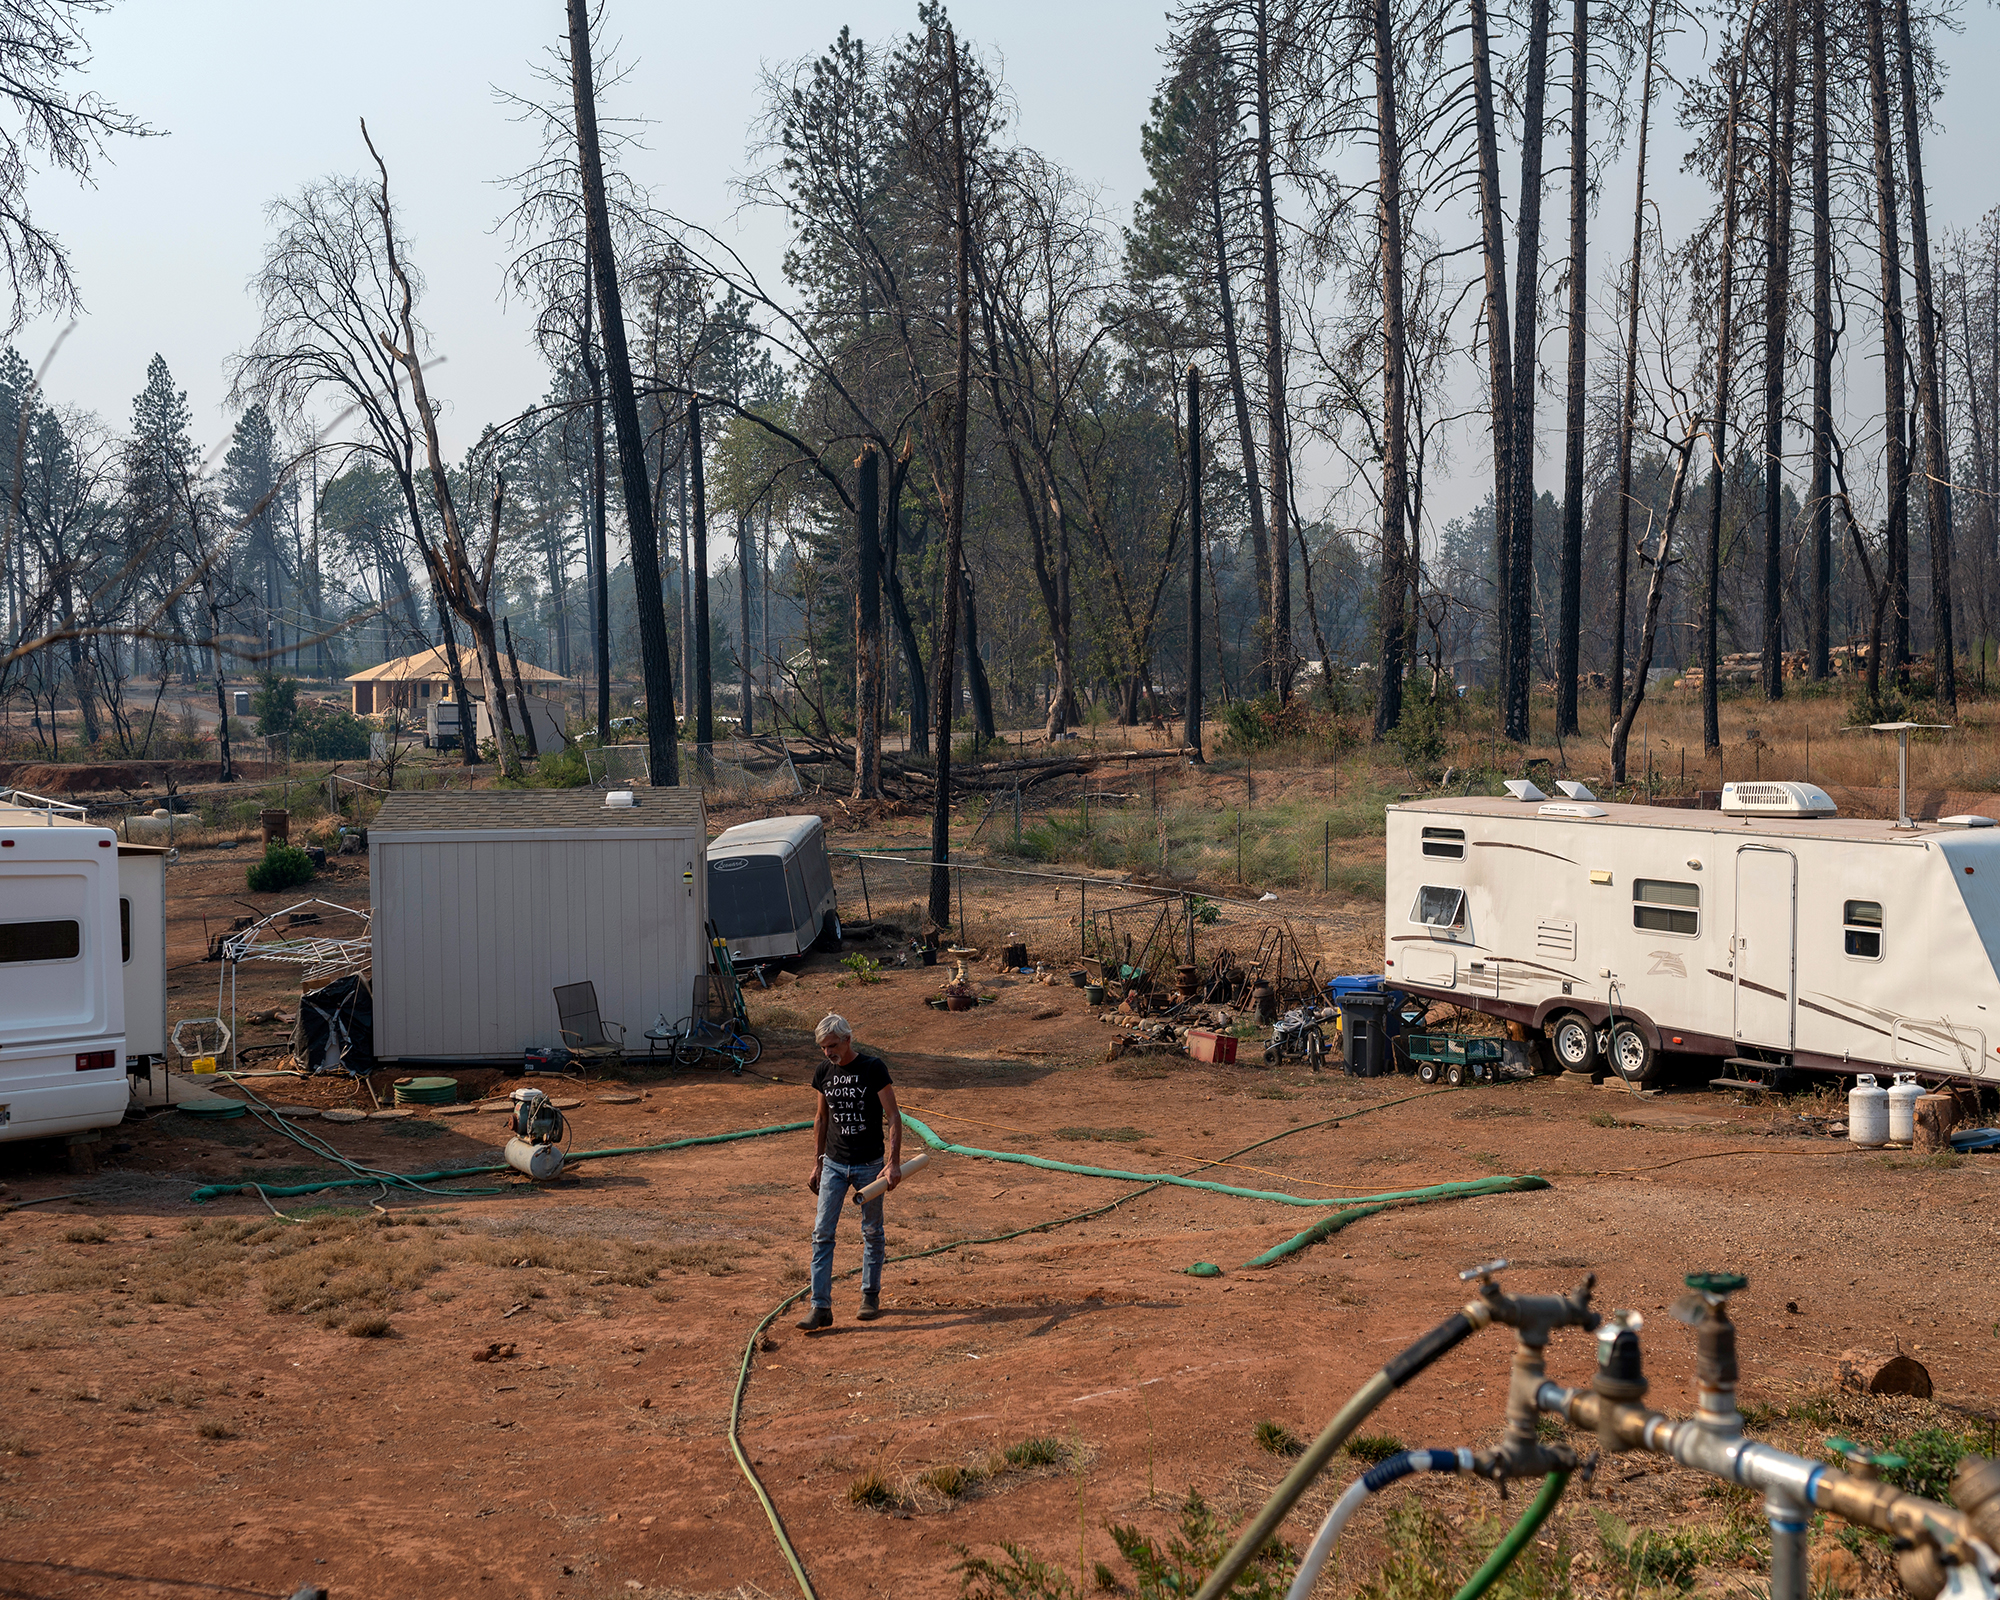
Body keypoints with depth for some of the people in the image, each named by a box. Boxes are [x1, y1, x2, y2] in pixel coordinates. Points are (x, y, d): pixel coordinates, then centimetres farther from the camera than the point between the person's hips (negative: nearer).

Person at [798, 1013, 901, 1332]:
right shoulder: (824, 1072, 2)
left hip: (869, 1165, -3)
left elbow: (893, 1117, -10)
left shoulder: (873, 1068, -11)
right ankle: (821, 1306, -3)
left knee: (872, 1232, 10)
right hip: (834, 1164, 4)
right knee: (822, 1234, -5)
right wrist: (817, 1164, 14)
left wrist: (894, 1162, -17)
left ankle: (871, 1294, 26)